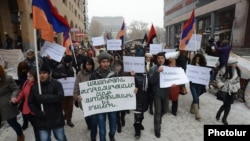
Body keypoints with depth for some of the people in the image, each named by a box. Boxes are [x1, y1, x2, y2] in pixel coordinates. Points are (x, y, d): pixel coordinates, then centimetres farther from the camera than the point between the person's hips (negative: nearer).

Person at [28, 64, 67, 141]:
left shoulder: (56, 84, -7)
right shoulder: (34, 87, 2)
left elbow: (60, 97, -20)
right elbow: (30, 102, 5)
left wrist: (44, 98, -23)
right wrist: (38, 113, -9)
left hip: (56, 119, -2)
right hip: (42, 120, 2)